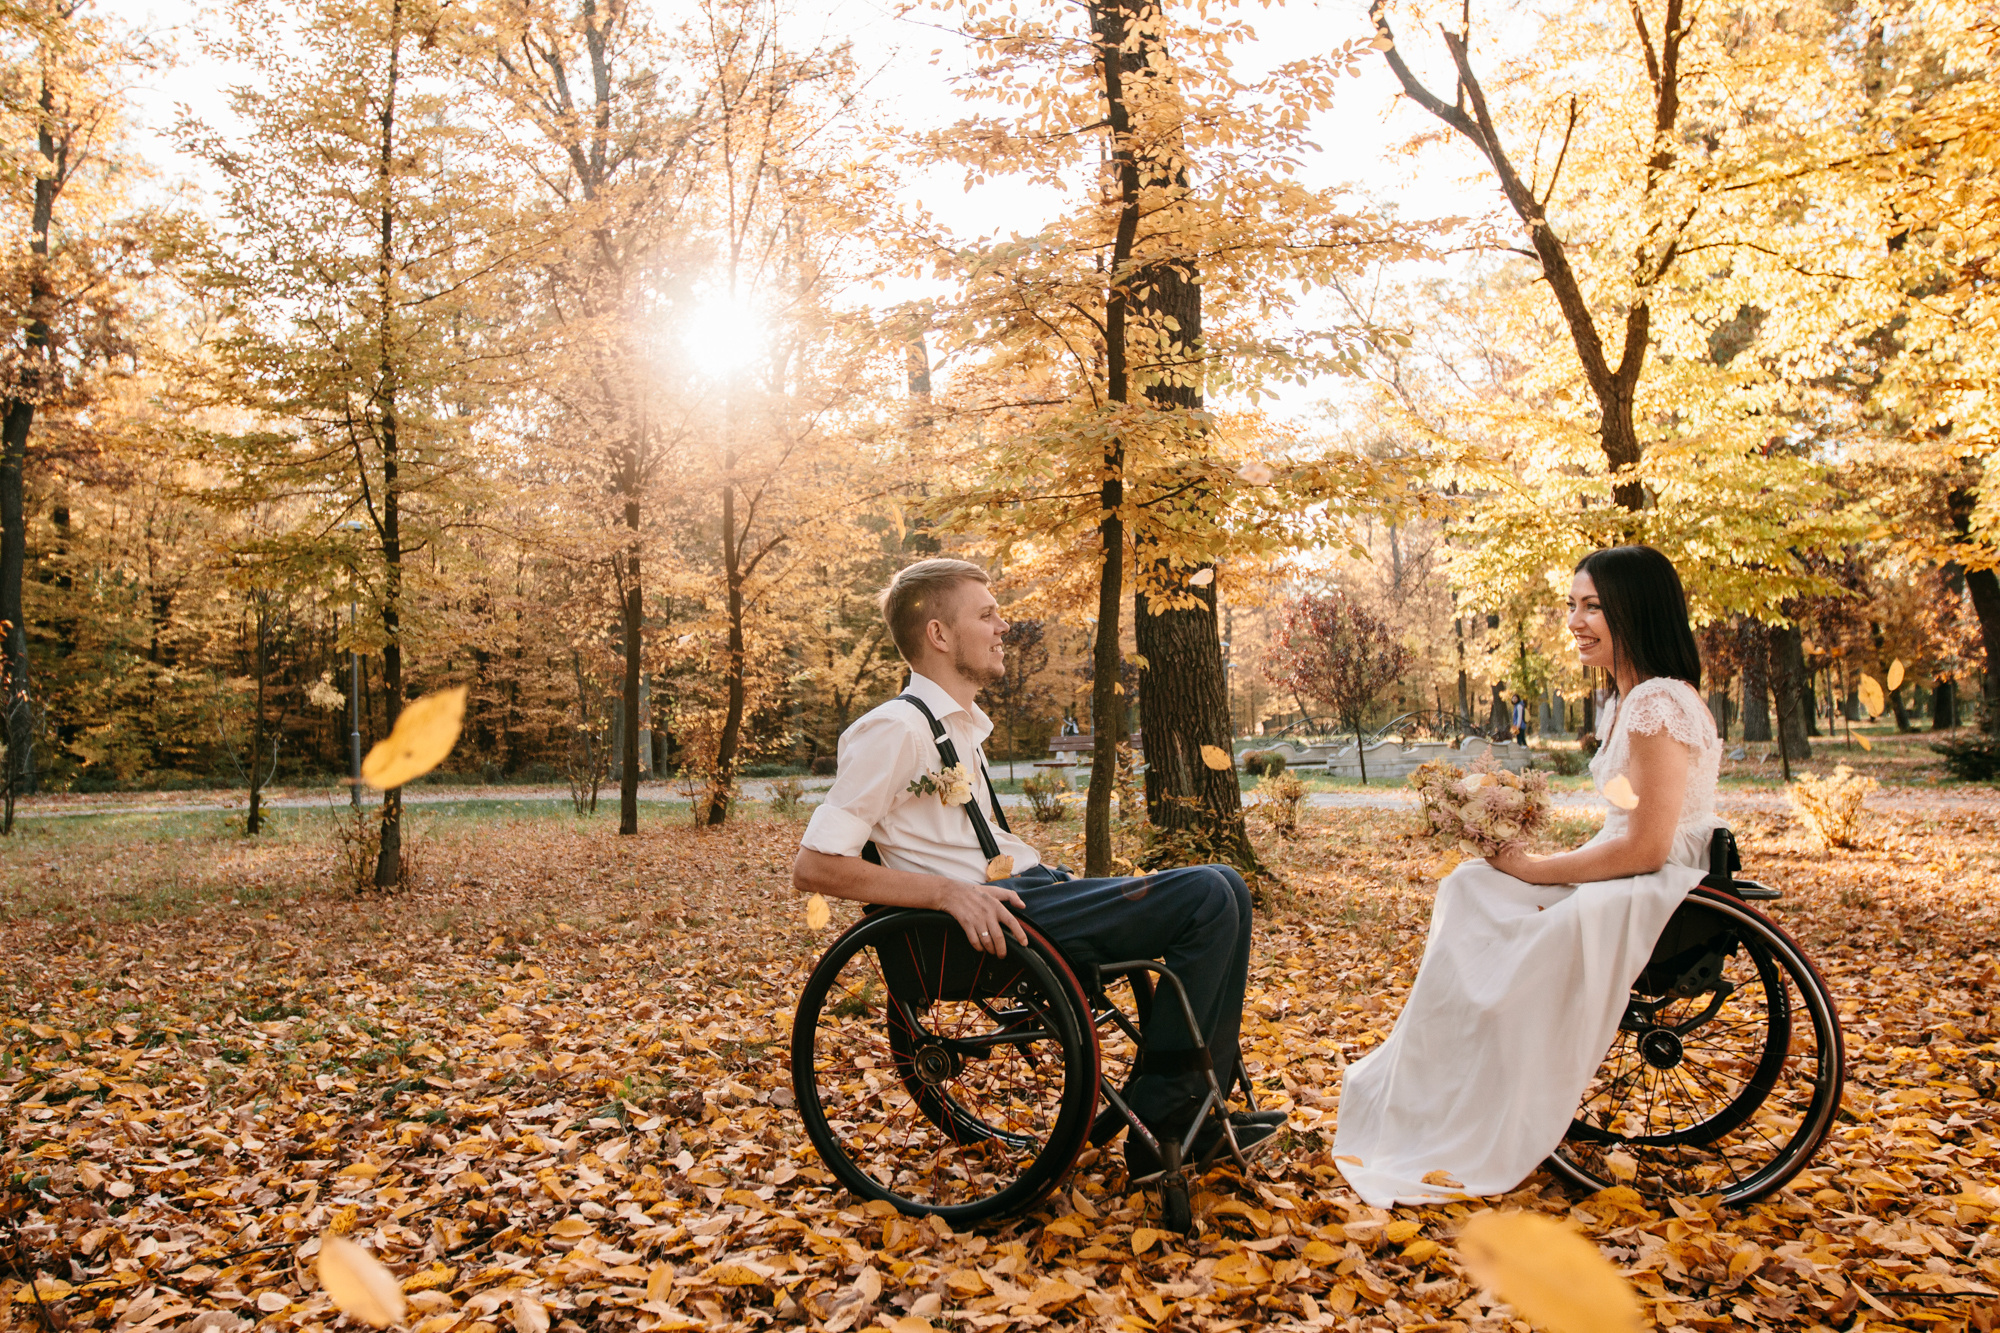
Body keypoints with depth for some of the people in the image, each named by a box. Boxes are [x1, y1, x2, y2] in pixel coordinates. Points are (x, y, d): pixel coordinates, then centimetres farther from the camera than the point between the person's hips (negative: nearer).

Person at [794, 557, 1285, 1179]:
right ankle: (1164, 1122, -9)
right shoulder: (896, 730, -10)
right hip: (996, 917, -10)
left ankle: (1202, 1113, 4)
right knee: (1209, 896, -18)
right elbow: (813, 867, -16)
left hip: (1029, 891, 10)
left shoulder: (960, 726, 20)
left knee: (1218, 890, 5)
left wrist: (1052, 876, 14)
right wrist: (948, 892, -24)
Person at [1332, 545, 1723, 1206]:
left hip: (1655, 898, -10)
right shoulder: (1626, 703, 13)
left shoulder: (1660, 703, -18)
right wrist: (1560, 865, -1)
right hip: (1623, 886, 10)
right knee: (1469, 891, -2)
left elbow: (1645, 848, -23)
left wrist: (1537, 869, -14)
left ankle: (1466, 1149, 2)